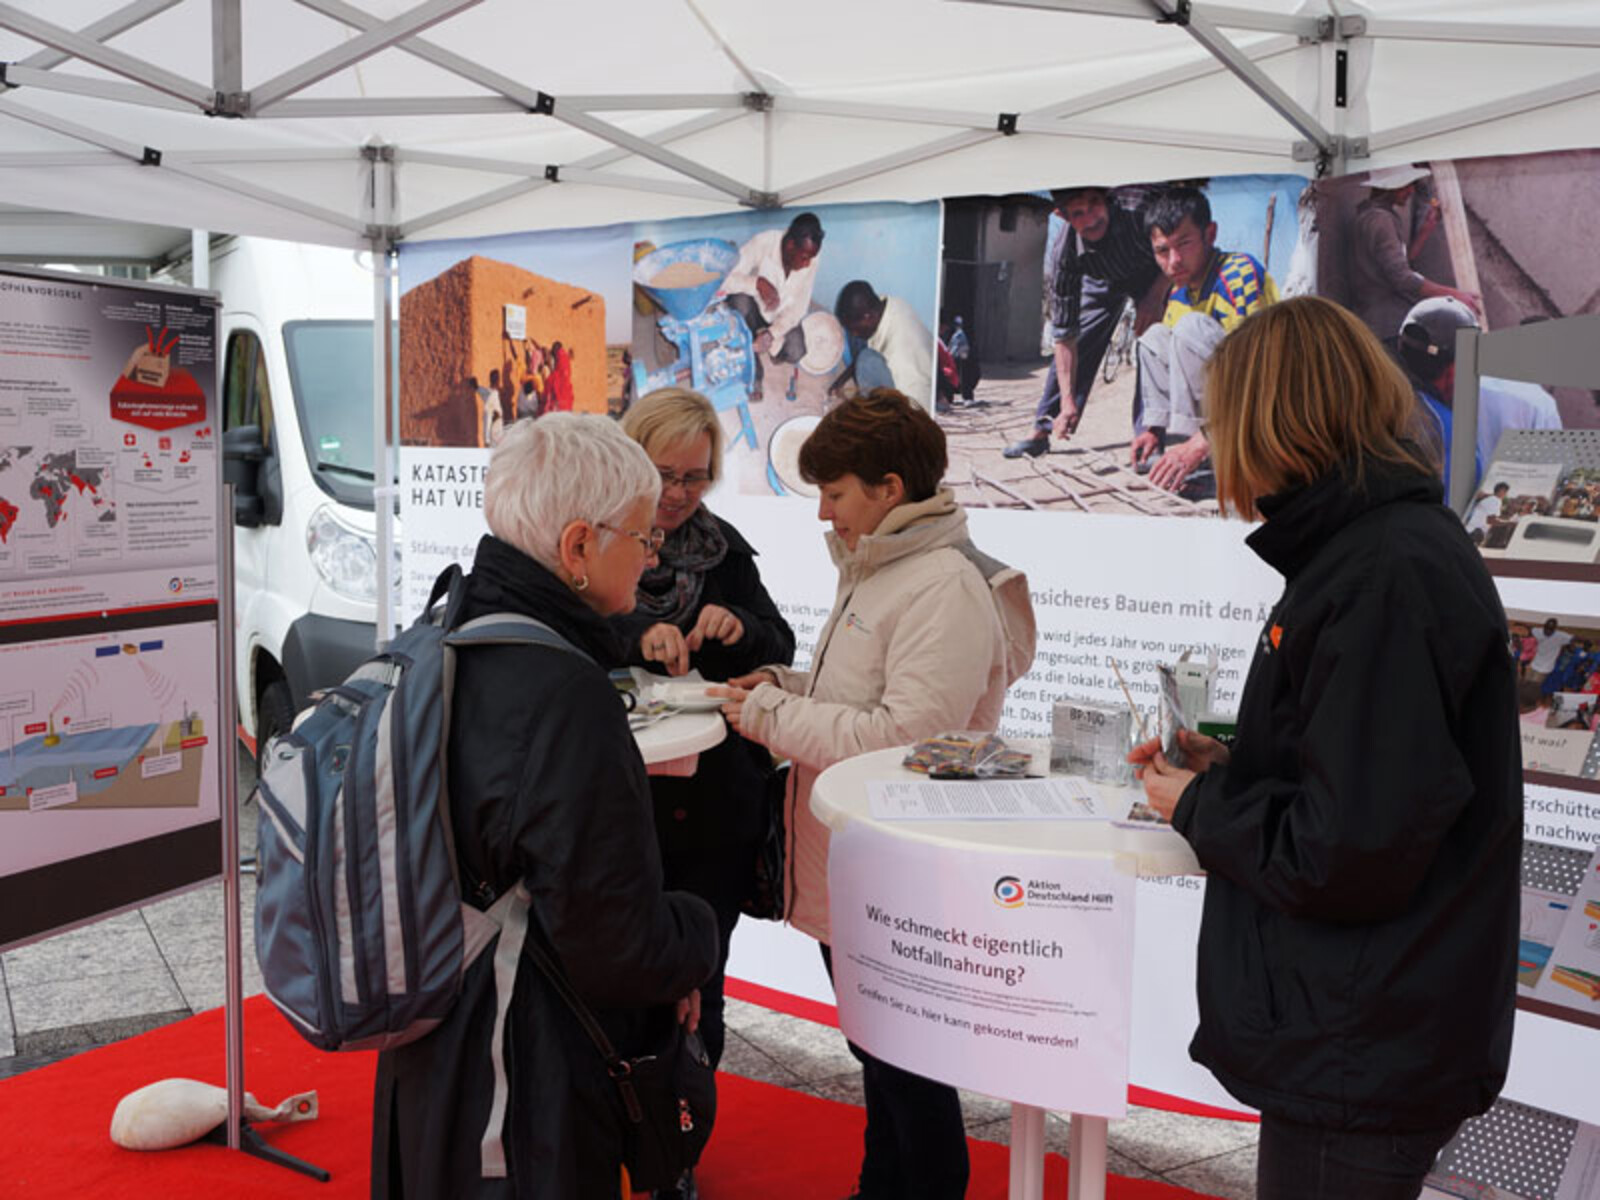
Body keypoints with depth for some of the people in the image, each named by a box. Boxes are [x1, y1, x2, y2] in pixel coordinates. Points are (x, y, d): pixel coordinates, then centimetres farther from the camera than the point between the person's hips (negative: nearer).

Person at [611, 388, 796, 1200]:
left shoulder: (723, 548, 6)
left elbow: (781, 652, 5)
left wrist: (741, 628, -16)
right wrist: (637, 635, -35)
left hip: (714, 806, 3)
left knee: (696, 982, 12)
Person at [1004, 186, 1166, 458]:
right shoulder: (1061, 255, -34)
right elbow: (1064, 334, -27)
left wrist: (1156, 295, -35)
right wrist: (1068, 401, -28)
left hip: (1153, 274, -2)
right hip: (1101, 280, 2)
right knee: (1075, 347, -2)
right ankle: (1041, 431, 13)